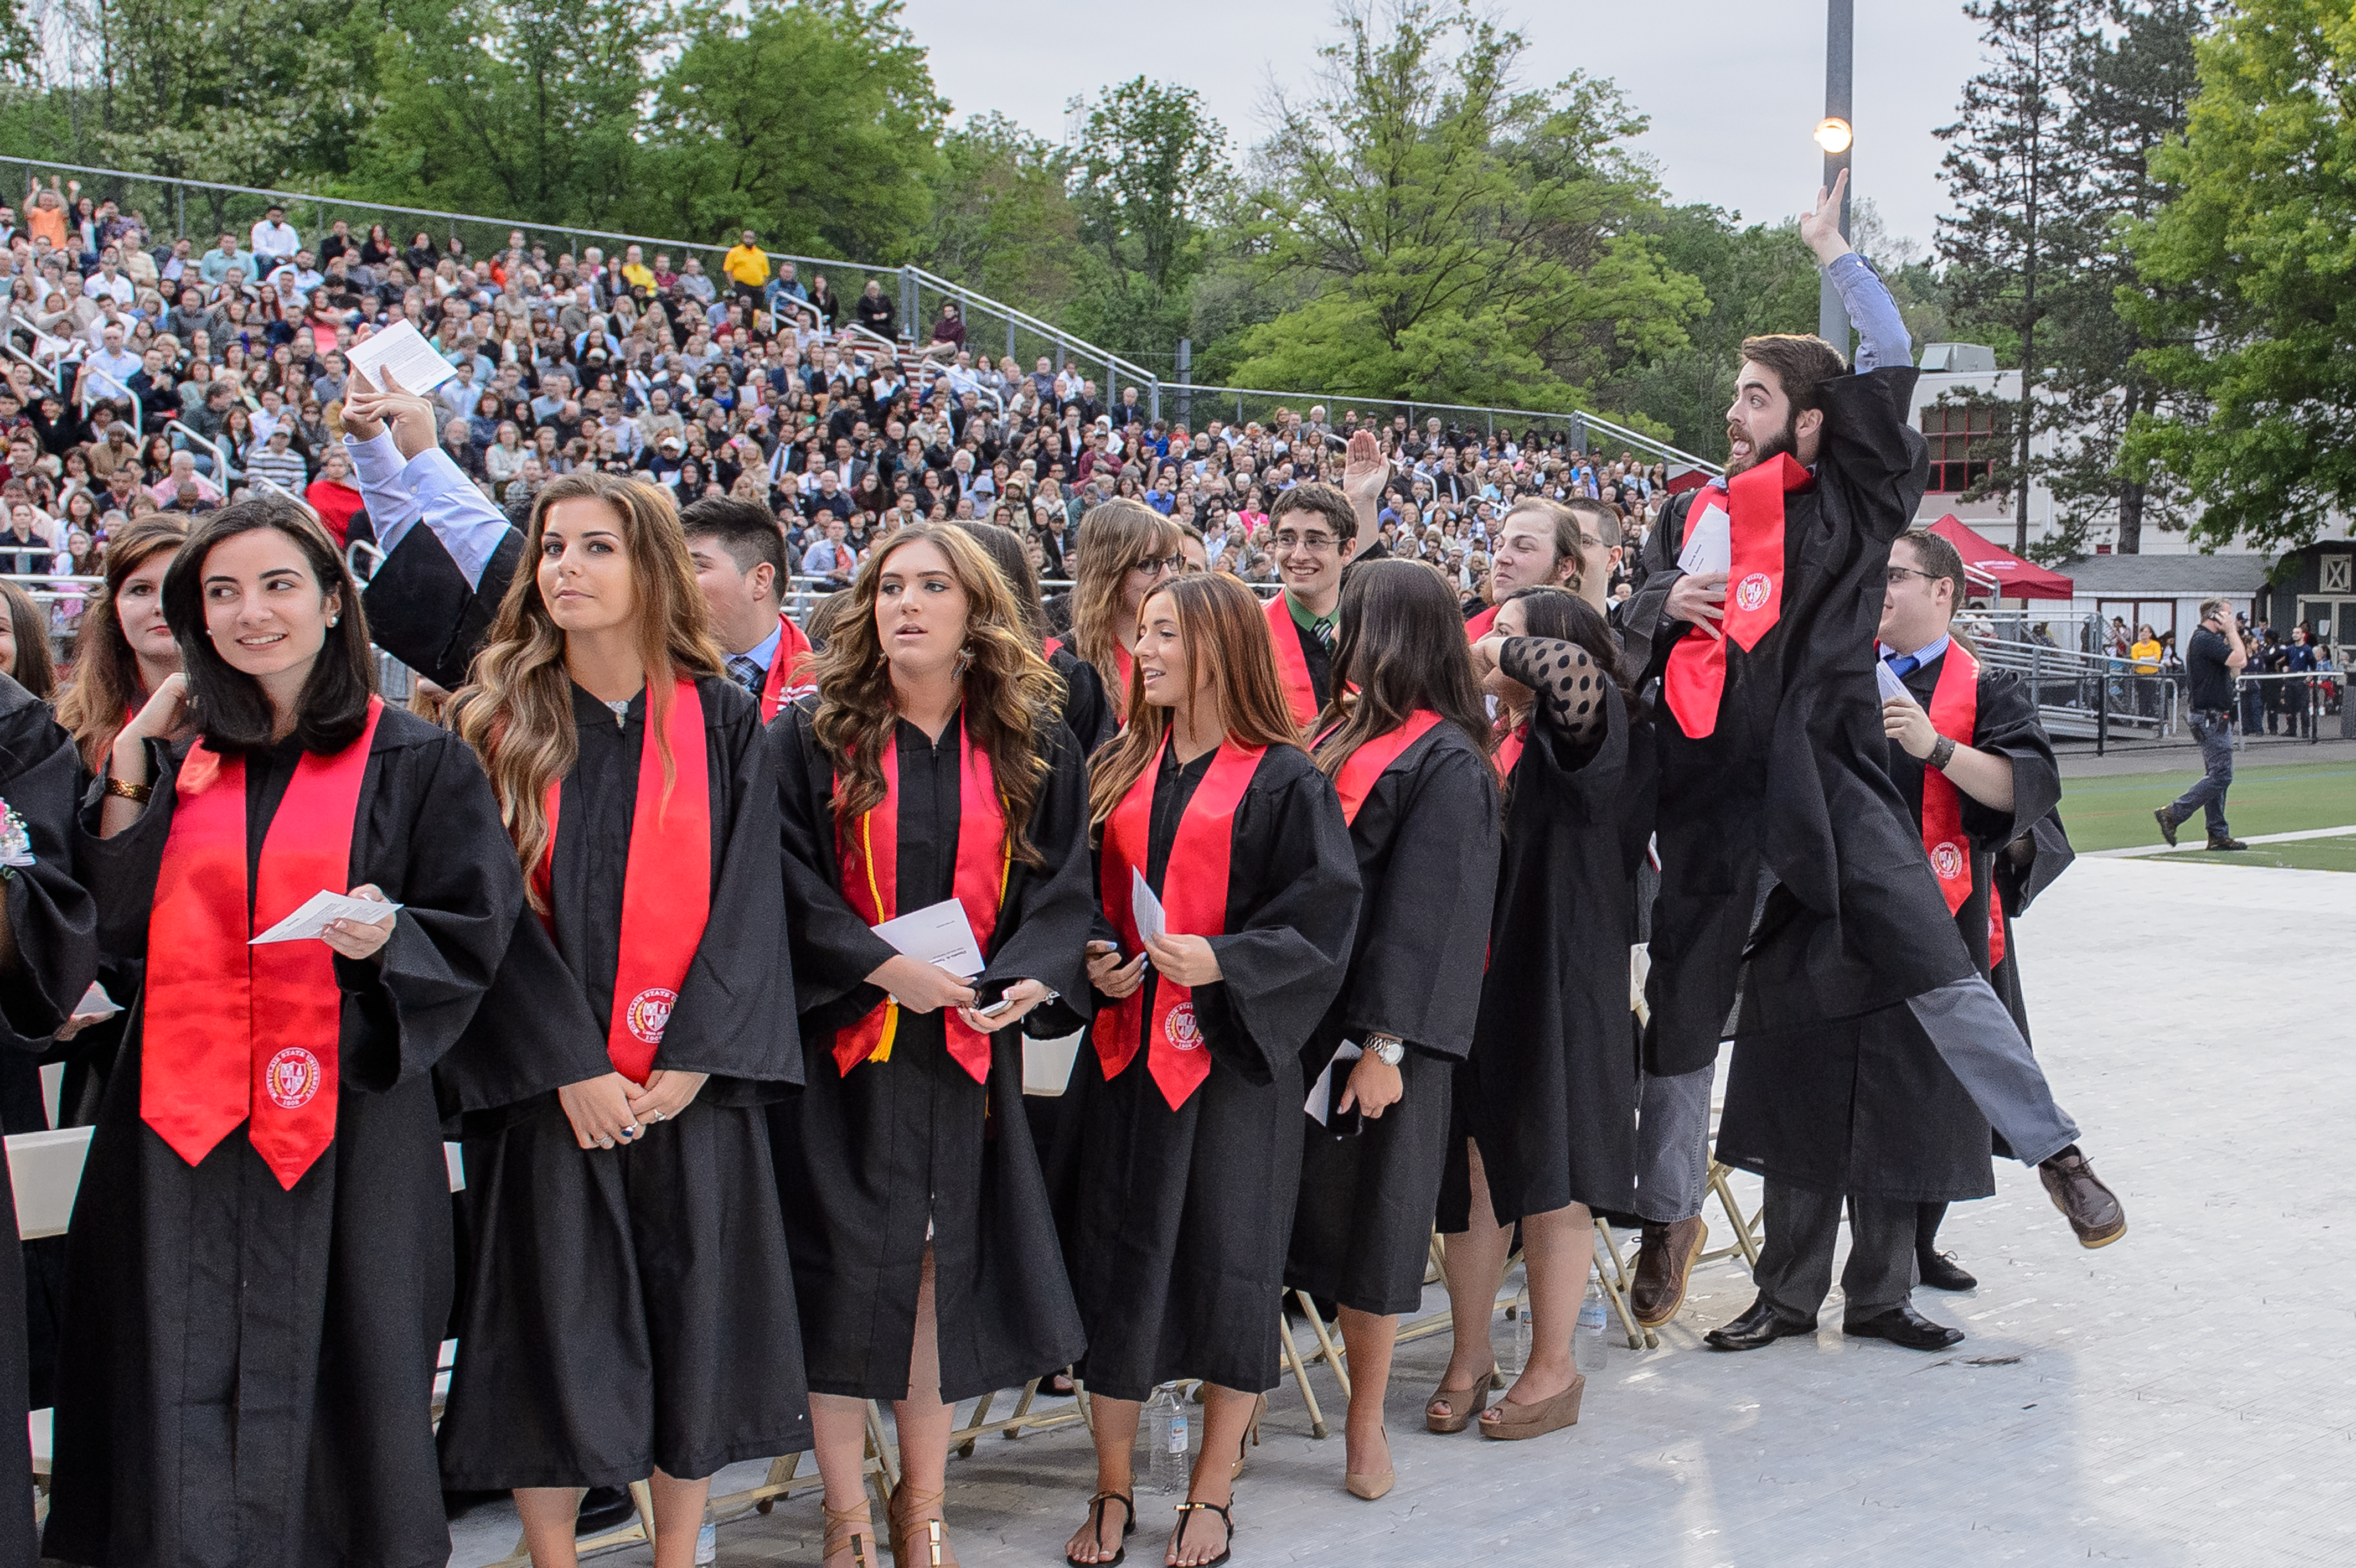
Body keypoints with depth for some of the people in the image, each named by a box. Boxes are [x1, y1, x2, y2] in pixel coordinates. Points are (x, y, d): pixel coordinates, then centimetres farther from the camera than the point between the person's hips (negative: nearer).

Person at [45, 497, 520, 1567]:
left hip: (347, 1124, -3)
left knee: (336, 1381, 1)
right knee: (186, 1391, 4)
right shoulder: (182, 765, 13)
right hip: (185, 1124, 3)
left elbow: (477, 932, 0)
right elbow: (112, 928, 7)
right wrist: (131, 763, 2)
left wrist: (386, 937, -20)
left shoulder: (416, 762, 2)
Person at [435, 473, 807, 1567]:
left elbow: (748, 898, -1)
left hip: (689, 1083, 1)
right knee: (550, 1333, 3)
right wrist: (571, 1069, -13)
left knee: (691, 1324, 6)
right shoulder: (496, 724, 2)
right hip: (544, 1088, -1)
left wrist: (690, 1059, -11)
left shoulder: (720, 722, 4)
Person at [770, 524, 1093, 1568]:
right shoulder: (812, 735, 0)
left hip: (968, 1043, 2)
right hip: (841, 1042, -1)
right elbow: (788, 881, -6)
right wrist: (882, 966, -17)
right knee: (845, 1268, 1)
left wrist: (1030, 976, -13)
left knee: (940, 1266, 7)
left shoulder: (1032, 747, 6)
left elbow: (1062, 880, 5)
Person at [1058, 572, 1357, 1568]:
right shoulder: (1119, 770, 11)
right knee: (1115, 1261, 6)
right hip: (1125, 1047, 5)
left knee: (1226, 1262, 4)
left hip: (1231, 1053, -4)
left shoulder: (1284, 781, -5)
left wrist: (1220, 960, -22)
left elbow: (1323, 920, -9)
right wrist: (1090, 959, -4)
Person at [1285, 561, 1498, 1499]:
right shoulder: (1342, 736, 12)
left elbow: (1422, 917, -16)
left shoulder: (1446, 765, -11)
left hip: (1369, 1032, -7)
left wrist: (1385, 1044, -19)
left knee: (1362, 1219, 4)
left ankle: (1366, 1424, 17)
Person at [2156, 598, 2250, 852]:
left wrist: (2234, 636, 12)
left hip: (2213, 718, 11)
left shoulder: (2204, 639, 17)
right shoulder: (2206, 639, -15)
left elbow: (2232, 672, 21)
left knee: (2217, 775, 11)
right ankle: (2173, 814, -12)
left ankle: (2218, 834, 12)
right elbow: (2239, 660, -25)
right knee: (2220, 776, -12)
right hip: (2213, 718, -11)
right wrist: (2231, 631, -12)